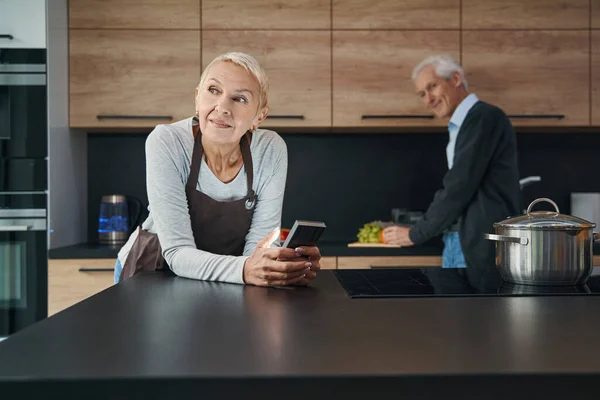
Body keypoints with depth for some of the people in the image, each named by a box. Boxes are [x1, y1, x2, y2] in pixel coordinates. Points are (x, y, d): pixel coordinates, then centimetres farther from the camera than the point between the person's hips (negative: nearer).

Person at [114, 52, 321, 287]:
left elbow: (258, 243, -12)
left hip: (224, 287, 3)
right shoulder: (165, 142, -20)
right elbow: (177, 252, -24)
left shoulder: (271, 150, -13)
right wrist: (245, 269, -42)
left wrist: (289, 266, -34)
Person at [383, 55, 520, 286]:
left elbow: (460, 187, -15)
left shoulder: (484, 117, -10)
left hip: (481, 245, -9)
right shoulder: (459, 128, 19)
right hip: (456, 244, 9)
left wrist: (416, 234, -6)